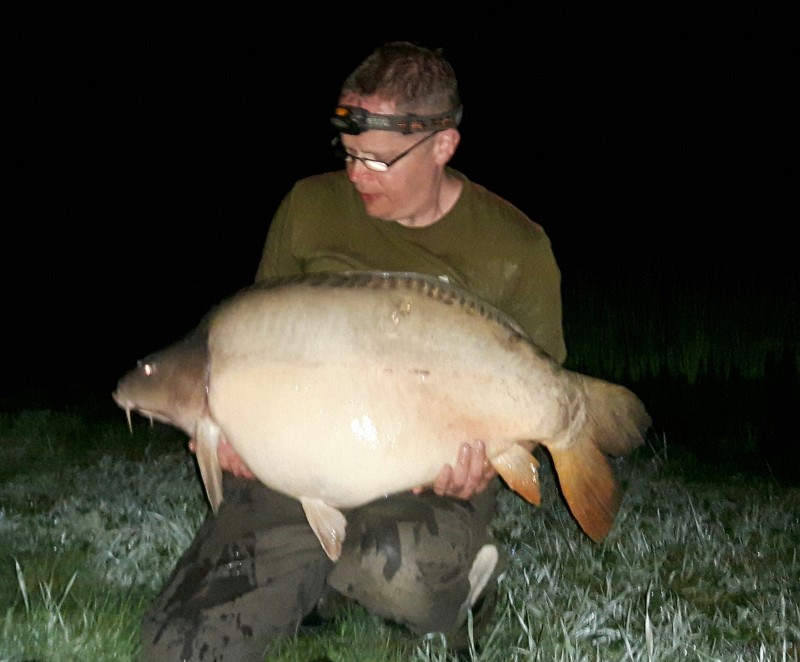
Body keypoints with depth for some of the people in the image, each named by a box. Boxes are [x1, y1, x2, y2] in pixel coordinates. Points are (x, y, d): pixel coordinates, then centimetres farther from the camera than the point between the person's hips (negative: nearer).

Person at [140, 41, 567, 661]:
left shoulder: (515, 250, -4)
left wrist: (485, 454, -16)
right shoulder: (310, 206, 3)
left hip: (432, 478, -3)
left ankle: (468, 563, -1)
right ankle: (320, 579, 15)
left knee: (397, 570, -40)